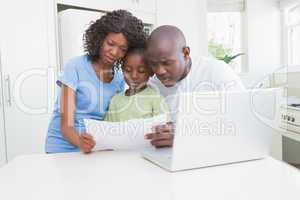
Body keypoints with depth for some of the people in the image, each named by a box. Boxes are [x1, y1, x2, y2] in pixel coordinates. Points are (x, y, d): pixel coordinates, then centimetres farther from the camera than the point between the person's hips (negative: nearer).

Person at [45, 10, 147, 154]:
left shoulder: (120, 78, 1)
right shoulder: (75, 67, -11)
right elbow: (66, 125, -15)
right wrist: (80, 142, -33)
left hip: (97, 150, 3)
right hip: (63, 149, -3)